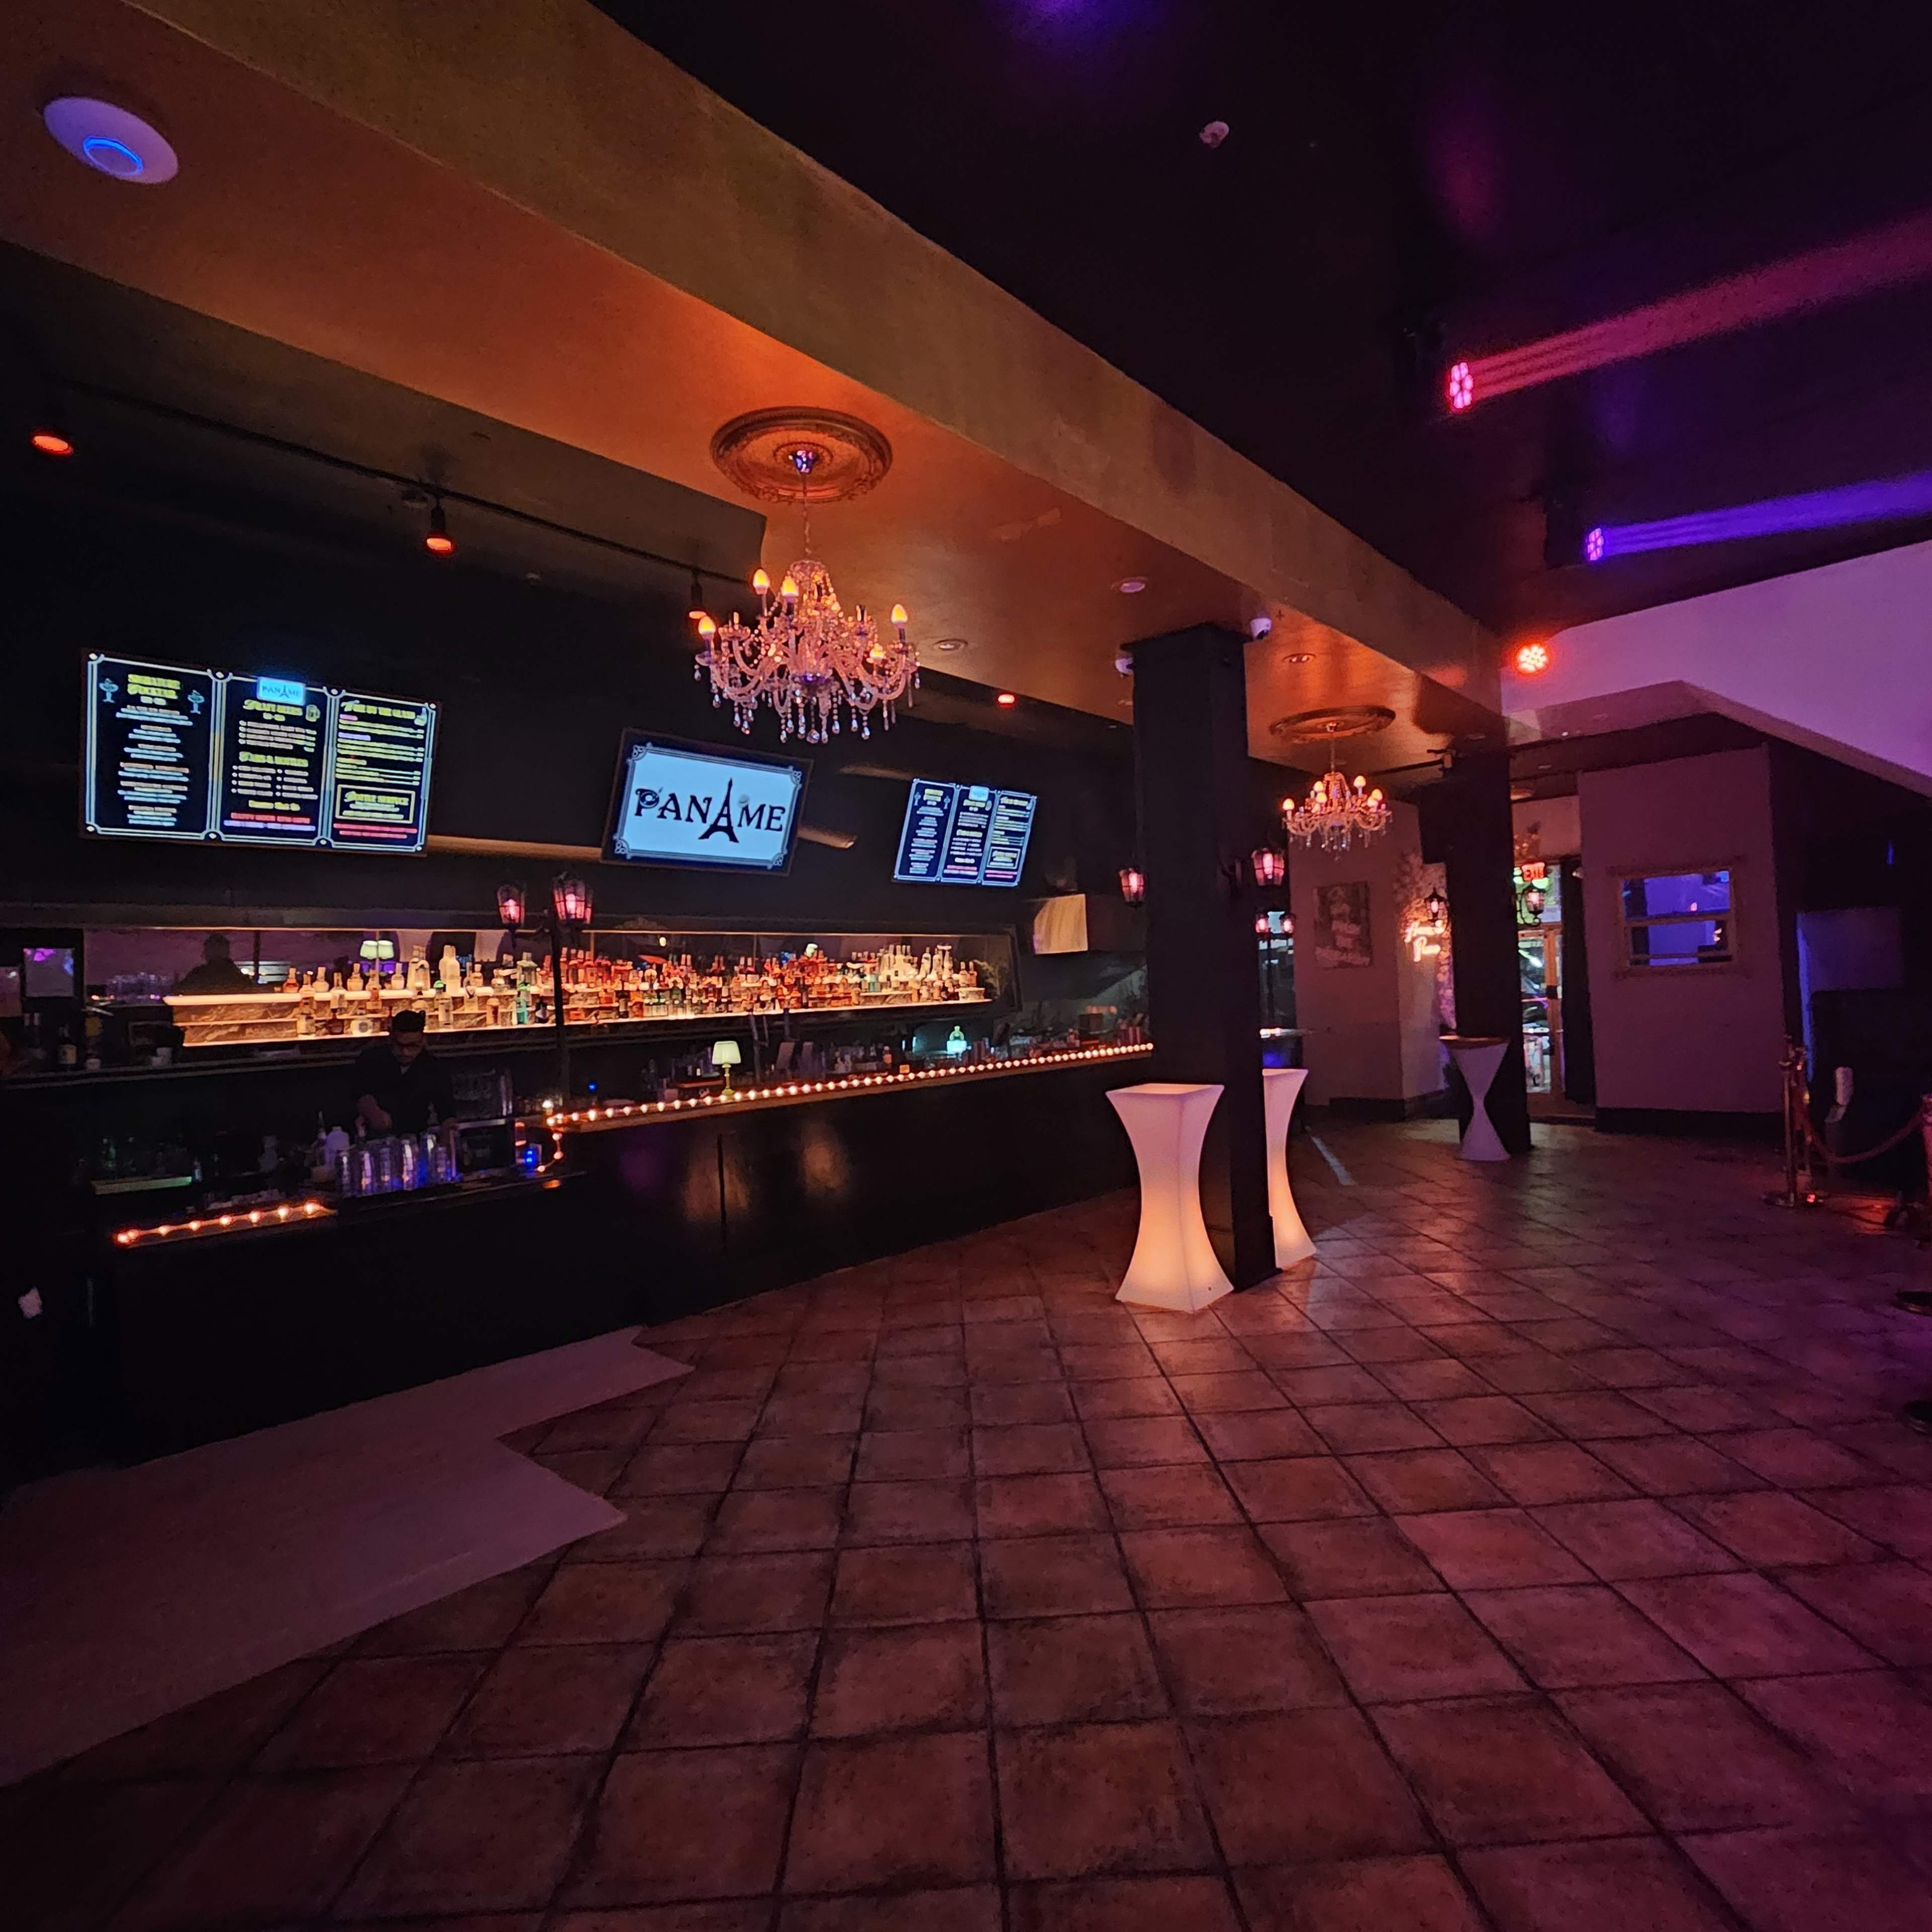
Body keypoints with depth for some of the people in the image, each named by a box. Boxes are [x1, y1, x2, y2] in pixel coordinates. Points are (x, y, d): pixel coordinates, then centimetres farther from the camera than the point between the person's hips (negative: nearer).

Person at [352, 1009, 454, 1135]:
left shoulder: (433, 1067, 0)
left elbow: (447, 1110, -4)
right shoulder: (370, 1059, -3)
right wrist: (374, 1113, -38)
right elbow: (363, 1095, -16)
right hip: (372, 1138, 0)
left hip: (415, 1137, 0)